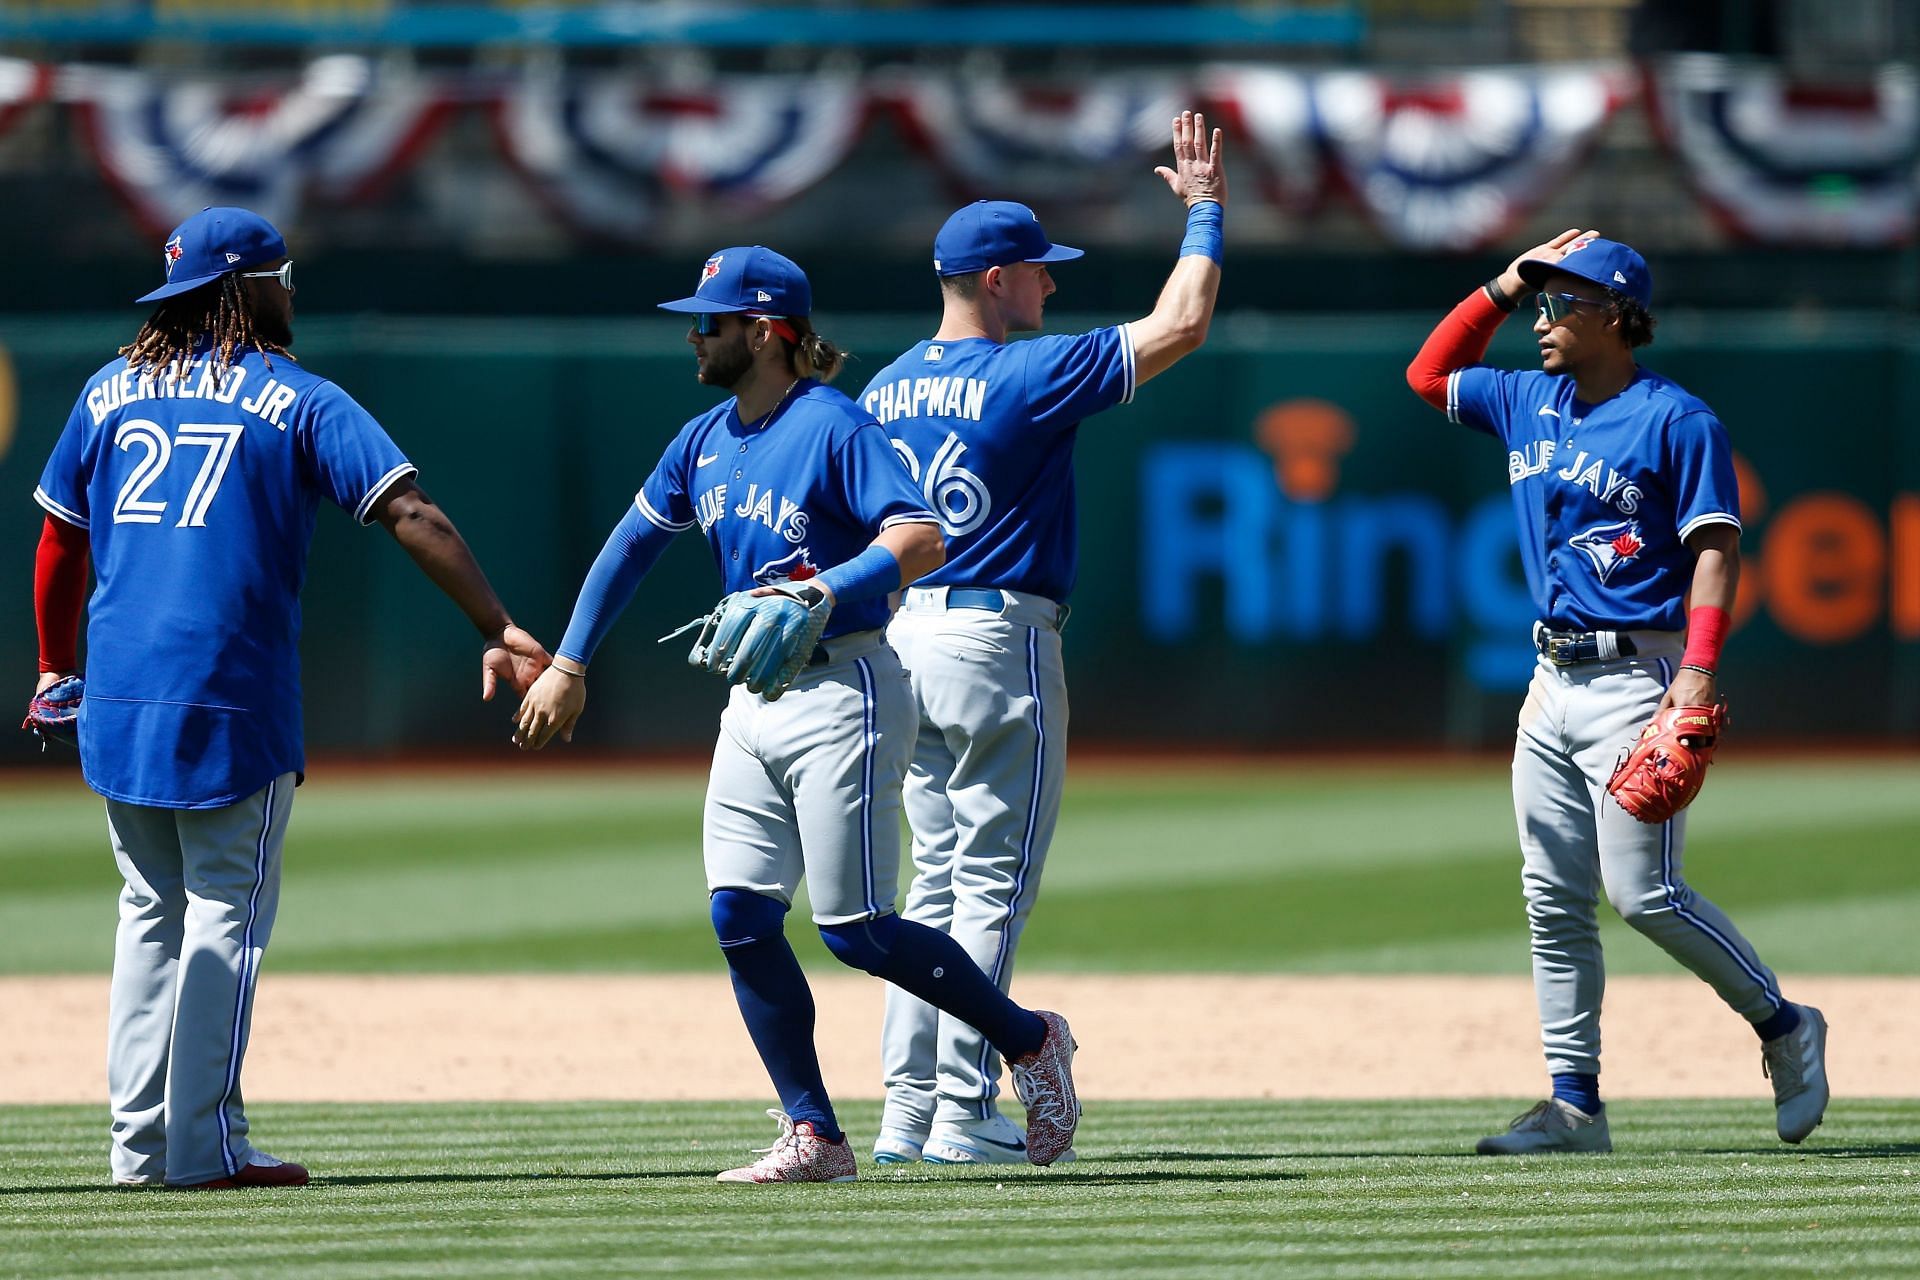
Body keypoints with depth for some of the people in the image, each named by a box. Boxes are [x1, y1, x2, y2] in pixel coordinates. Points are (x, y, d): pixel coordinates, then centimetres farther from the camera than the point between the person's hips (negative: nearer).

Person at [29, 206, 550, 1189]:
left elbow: (58, 542, 17)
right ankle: (204, 1146, -3)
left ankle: (138, 1142, 11)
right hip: (233, 704, -4)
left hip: (114, 703, 5)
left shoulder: (110, 392, 12)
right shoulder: (300, 401, 0)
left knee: (150, 912, 14)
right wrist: (499, 631, -13)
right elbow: (410, 515, -10)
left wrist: (53, 667, 27)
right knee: (224, 914, 1)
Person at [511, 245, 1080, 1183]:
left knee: (854, 930, -8)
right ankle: (813, 1138, 4)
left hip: (841, 695, -8)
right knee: (740, 918, -2)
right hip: (752, 705, 8)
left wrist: (823, 592, -38)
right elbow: (631, 544, 20)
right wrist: (567, 666, 18)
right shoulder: (704, 442, 10)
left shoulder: (833, 428, -14)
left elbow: (922, 539, -25)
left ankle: (1030, 1041, 12)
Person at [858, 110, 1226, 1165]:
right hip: (1000, 640, -7)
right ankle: (965, 1112, -7)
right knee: (991, 884, -4)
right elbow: (1180, 325, -13)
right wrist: (1204, 209, -1)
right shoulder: (1030, 375, -12)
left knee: (938, 881, 13)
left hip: (906, 639, 7)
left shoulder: (885, 389, 10)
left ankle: (909, 1109, 10)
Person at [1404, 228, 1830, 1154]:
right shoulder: (1529, 405, 13)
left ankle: (1784, 1027, 5)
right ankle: (1574, 1105, 6)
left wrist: (1699, 669, -25)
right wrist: (1502, 287, 14)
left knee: (1644, 892, -13)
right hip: (1553, 683, 8)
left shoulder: (1677, 420, -8)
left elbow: (1715, 548, -13)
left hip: (1635, 678, -8)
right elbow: (1429, 374, 27)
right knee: (1554, 903, 4)